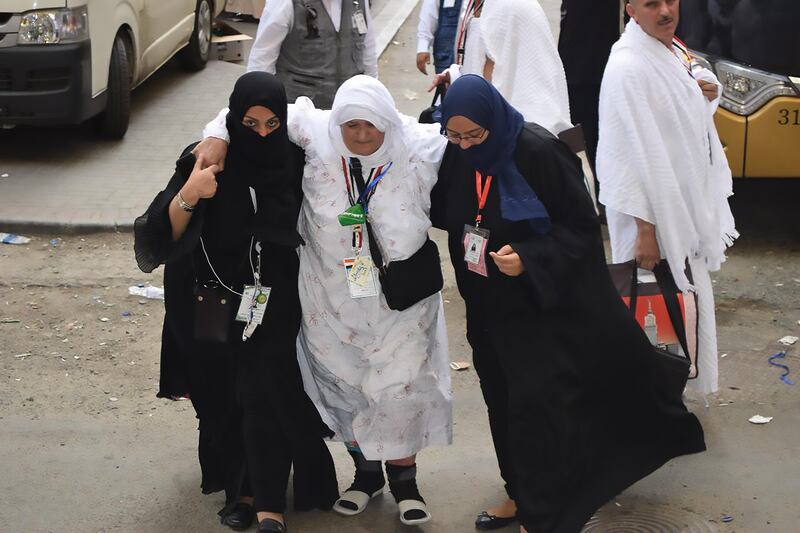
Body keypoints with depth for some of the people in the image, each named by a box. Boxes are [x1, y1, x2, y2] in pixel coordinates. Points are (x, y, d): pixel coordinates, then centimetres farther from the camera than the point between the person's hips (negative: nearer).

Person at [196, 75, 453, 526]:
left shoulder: (423, 147, -14)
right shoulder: (316, 134, -14)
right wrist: (219, 135, -15)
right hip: (332, 298, 2)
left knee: (399, 387, -2)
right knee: (344, 386, 12)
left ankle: (404, 478, 20)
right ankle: (366, 472, 34)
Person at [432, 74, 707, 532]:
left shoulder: (538, 152, -22)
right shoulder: (456, 155, -5)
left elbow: (581, 225, -16)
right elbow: (444, 213, 13)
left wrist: (529, 259, -28)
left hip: (546, 303, -6)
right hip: (490, 306, 6)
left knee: (537, 405, -7)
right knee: (504, 400, 15)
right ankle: (521, 493, 32)